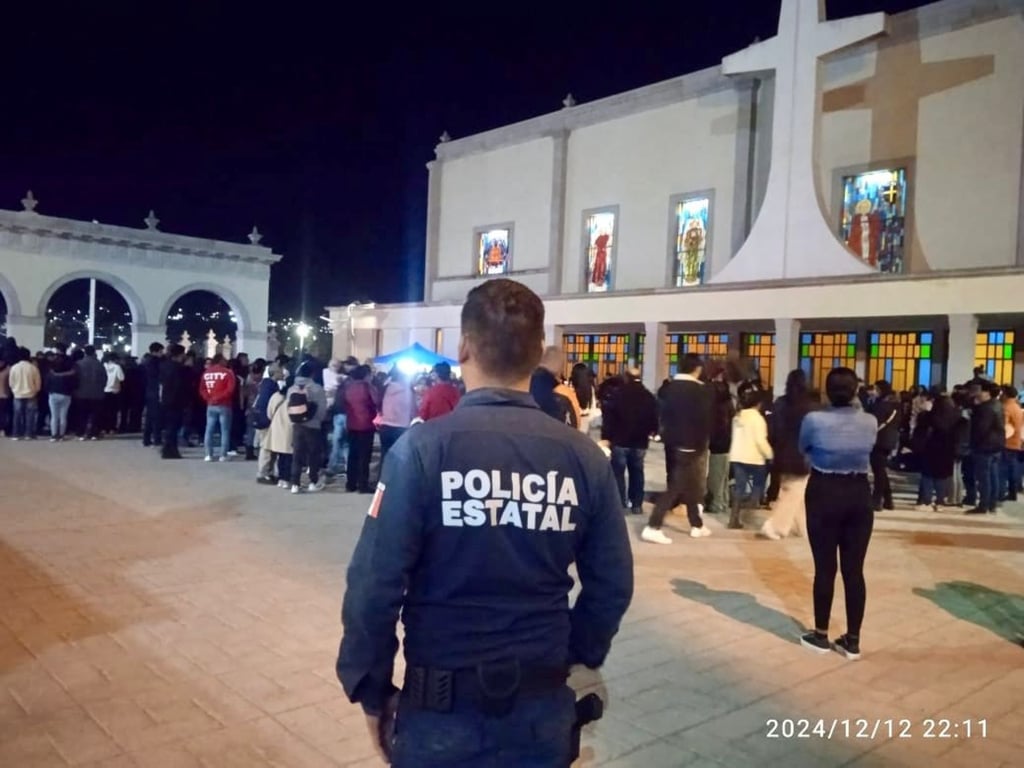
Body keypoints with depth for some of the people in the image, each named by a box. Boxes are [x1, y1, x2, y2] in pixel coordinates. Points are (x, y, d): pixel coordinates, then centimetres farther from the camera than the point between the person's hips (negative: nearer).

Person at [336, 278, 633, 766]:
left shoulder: (422, 449, -17)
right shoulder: (585, 457, -8)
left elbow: (375, 586, -17)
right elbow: (612, 587, -3)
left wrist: (371, 691, -2)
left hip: (443, 708, -2)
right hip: (543, 706, 3)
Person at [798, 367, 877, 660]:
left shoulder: (814, 419, -13)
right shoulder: (870, 422, -3)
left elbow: (803, 449, 6)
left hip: (824, 493, -3)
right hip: (859, 494, 3)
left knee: (825, 567, 6)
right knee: (854, 569, 7)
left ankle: (821, 635, 17)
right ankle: (853, 640, 15)